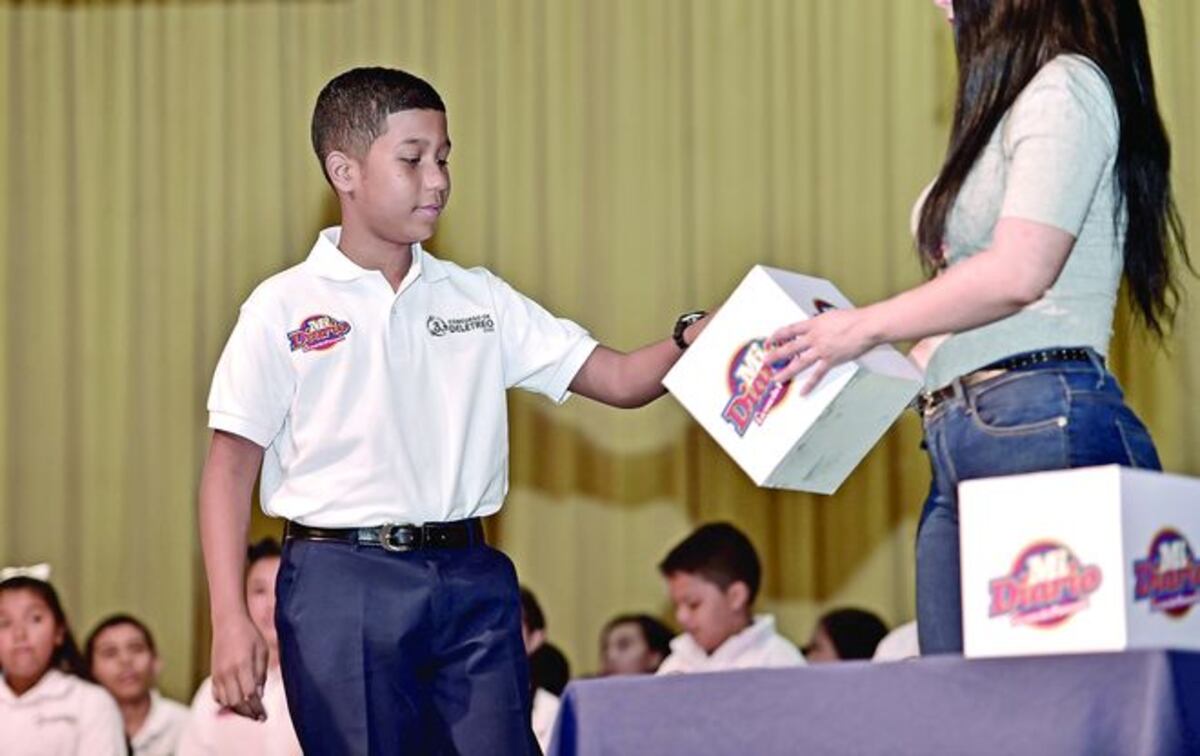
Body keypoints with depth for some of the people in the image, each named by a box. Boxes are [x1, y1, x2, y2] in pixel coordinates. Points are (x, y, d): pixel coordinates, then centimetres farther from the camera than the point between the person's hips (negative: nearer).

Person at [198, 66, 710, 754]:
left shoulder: (478, 298, 11)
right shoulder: (285, 308, 1)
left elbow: (619, 380, 9)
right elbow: (232, 466, 0)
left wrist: (696, 337, -12)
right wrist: (230, 620, -9)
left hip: (471, 578, 3)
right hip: (342, 583, -3)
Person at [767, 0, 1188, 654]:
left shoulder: (1066, 86, -3)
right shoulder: (1007, 109, 25)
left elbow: (1019, 272, -14)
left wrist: (866, 328, -5)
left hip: (1042, 427, -9)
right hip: (960, 443, 9)